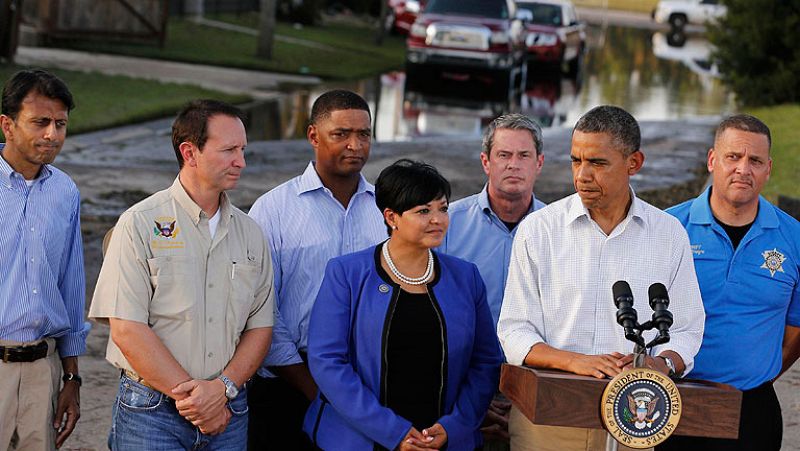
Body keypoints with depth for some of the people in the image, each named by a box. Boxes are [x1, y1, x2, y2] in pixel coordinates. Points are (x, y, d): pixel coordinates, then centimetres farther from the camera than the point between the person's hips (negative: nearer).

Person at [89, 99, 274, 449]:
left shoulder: (249, 232, 9)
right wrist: (192, 397, -12)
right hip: (151, 409, -4)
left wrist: (223, 388, -10)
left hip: (229, 412, 4)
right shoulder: (140, 224, -5)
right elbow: (127, 329, -12)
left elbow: (260, 326, 7)